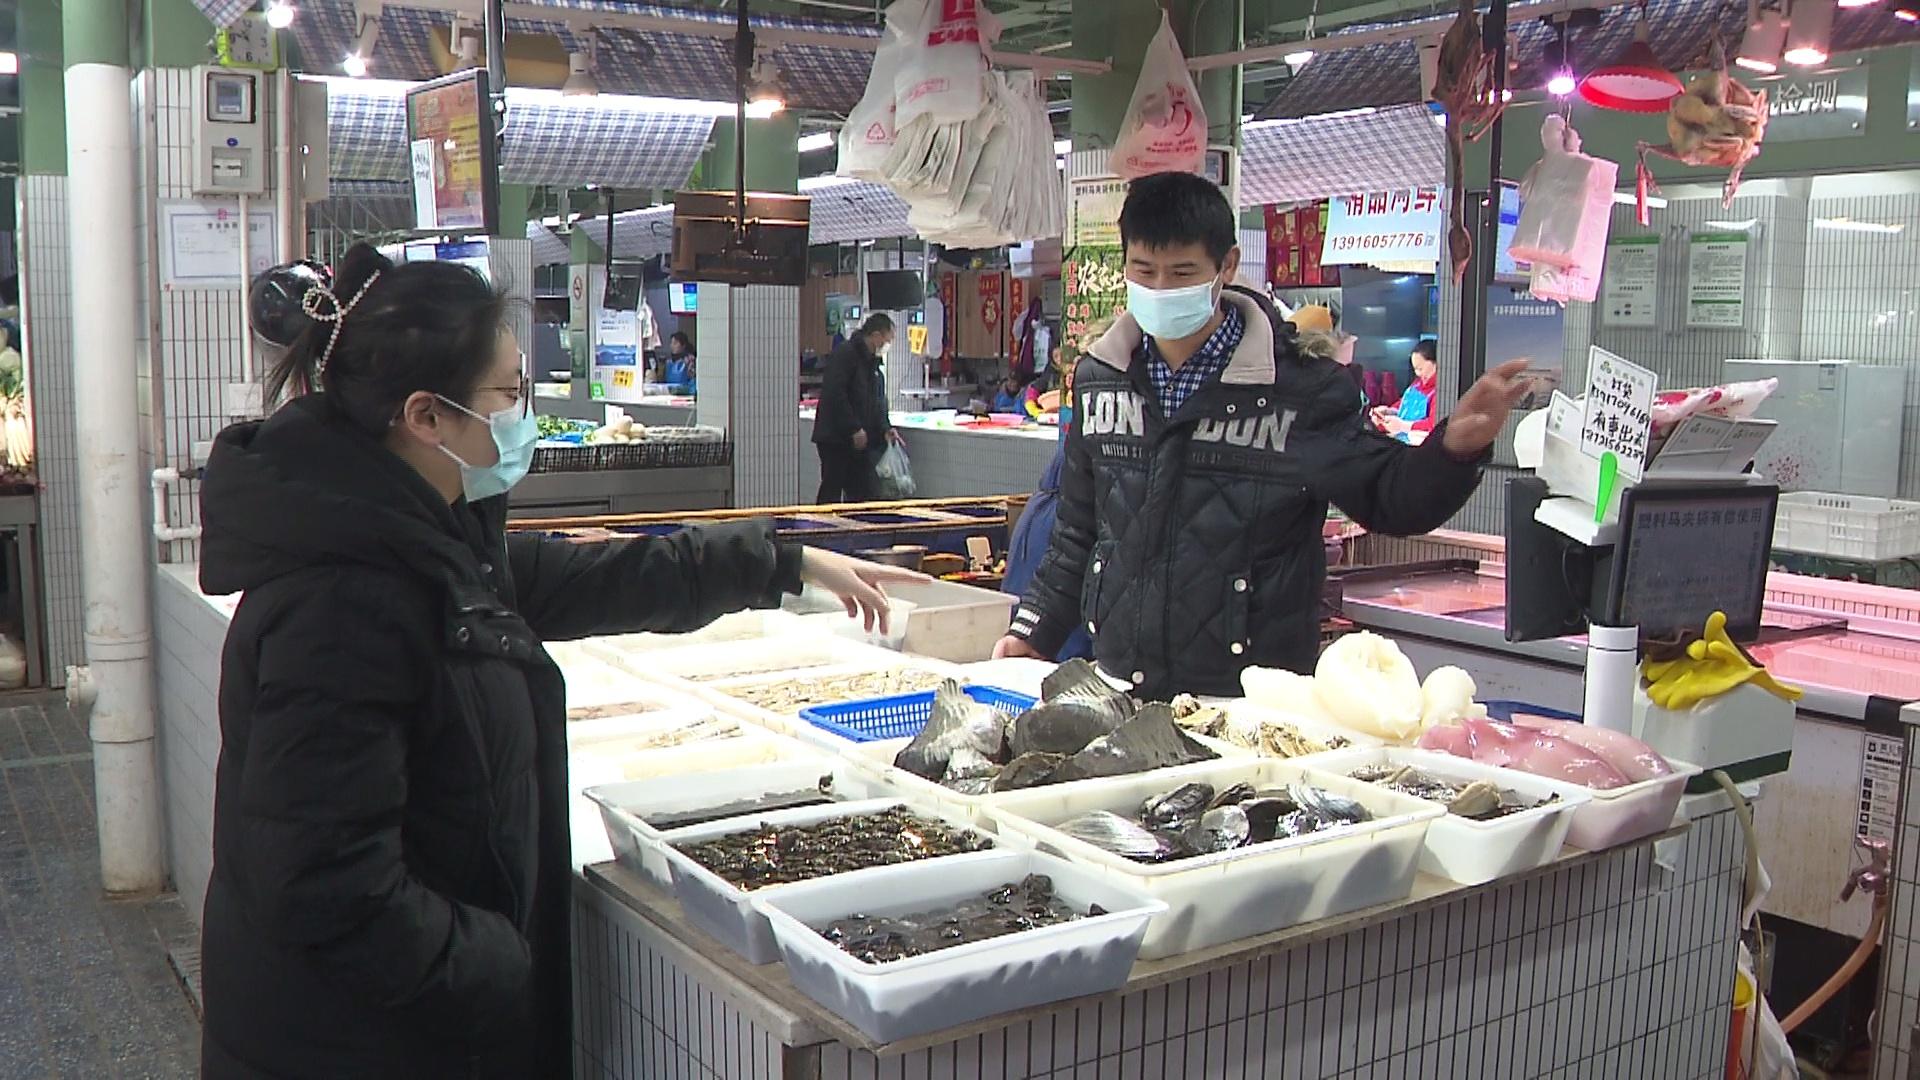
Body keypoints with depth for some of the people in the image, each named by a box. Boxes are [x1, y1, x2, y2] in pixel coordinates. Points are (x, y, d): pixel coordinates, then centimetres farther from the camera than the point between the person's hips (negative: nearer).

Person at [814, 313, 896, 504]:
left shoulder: (872, 361, 16)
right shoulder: (845, 354, -13)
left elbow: (877, 402, 20)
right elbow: (834, 395, -22)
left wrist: (885, 428, 4)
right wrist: (855, 429, -22)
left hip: (860, 440, 9)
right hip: (835, 439, -9)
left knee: (861, 493, 7)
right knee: (832, 491, -6)